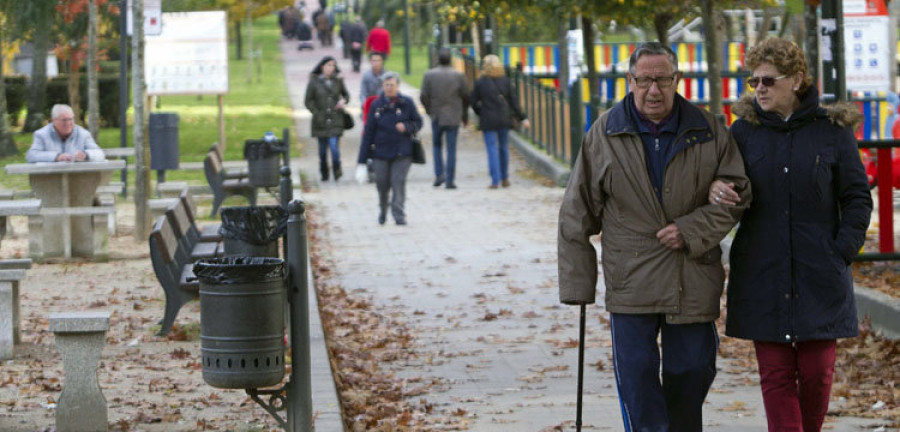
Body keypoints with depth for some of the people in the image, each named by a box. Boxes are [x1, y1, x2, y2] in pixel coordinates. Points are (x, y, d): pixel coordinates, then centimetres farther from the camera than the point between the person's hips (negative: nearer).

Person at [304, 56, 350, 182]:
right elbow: (308, 101, 2)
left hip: (335, 120, 0)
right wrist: (317, 114, -9)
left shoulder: (338, 81, 4)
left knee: (334, 146, -15)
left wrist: (344, 101, -4)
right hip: (321, 120, 0)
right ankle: (324, 174, 22)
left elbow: (346, 94, 18)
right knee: (322, 149, 7)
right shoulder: (314, 82, -2)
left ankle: (337, 171, 0)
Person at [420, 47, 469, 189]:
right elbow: (465, 96, 0)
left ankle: (439, 174, 6)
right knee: (451, 149, 3)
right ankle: (450, 180, 1)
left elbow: (424, 96, -5)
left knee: (437, 145, 19)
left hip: (437, 116, 0)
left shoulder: (429, 75, -5)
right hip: (453, 118, 0)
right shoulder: (458, 75, -5)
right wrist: (464, 114, 14)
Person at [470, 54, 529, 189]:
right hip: (504, 119, 3)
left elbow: (473, 103, -1)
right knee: (504, 147, 14)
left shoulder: (480, 83, -6)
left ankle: (495, 180, -5)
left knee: (492, 149, -1)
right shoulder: (505, 81, 0)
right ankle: (504, 178, 20)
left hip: (488, 121, -3)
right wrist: (522, 118, 6)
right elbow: (513, 101, 1)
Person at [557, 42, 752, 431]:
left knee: (691, 374, 9)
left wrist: (692, 230, -13)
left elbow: (736, 194, 3)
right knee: (636, 378, -7)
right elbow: (577, 215, 4)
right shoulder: (605, 134, 1)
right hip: (630, 283, -1)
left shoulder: (708, 131, 2)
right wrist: (577, 284, 1)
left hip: (694, 285, 1)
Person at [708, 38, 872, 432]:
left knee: (817, 371, 2)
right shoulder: (744, 129, 5)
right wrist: (714, 189, -10)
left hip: (819, 277, -1)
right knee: (776, 374, -2)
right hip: (762, 277, 1)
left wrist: (842, 252, -6)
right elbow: (725, 183, 14)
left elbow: (857, 199, 5)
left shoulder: (832, 130, 2)